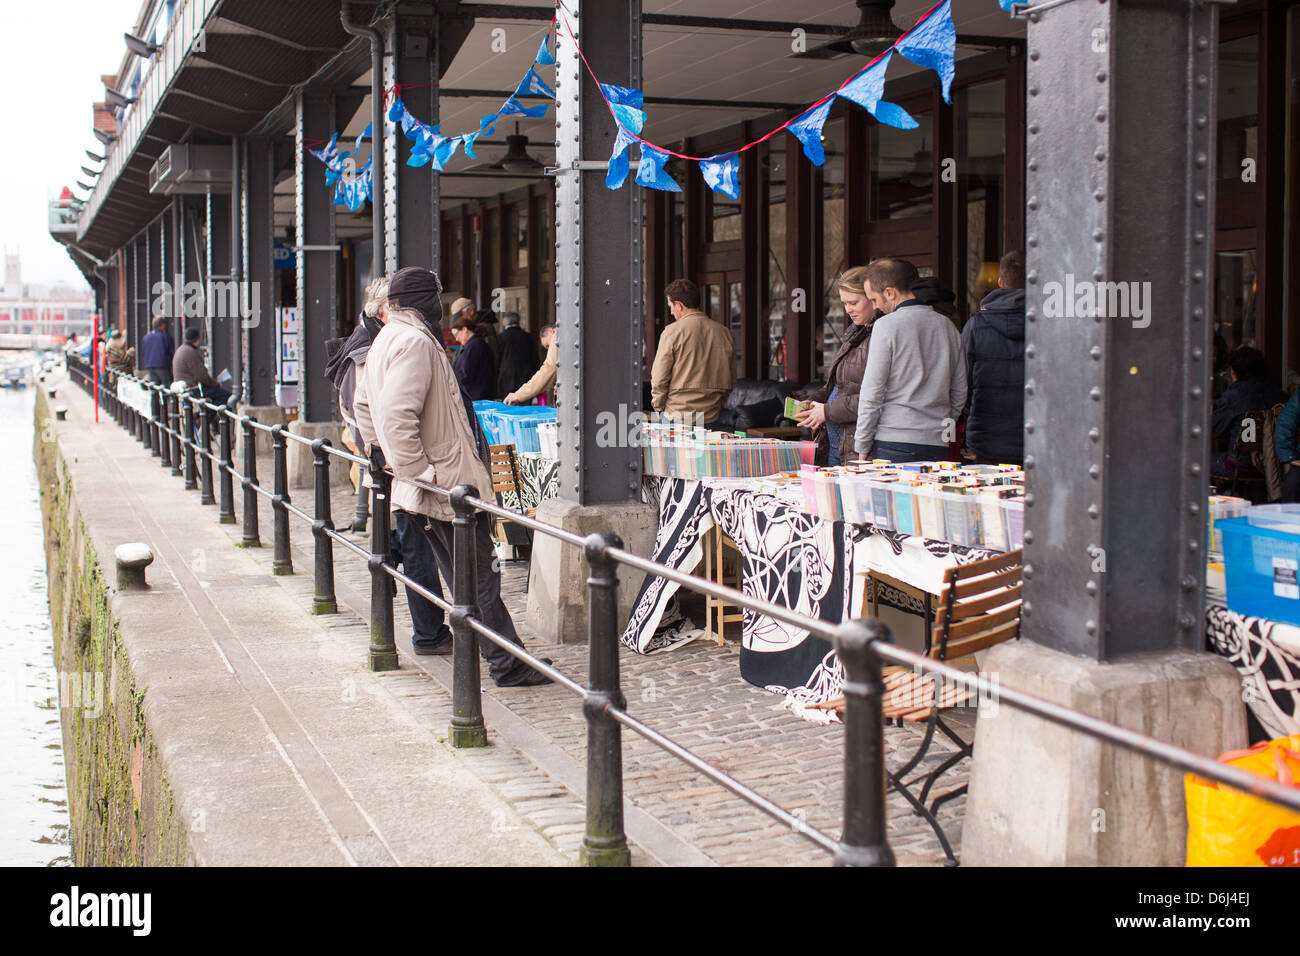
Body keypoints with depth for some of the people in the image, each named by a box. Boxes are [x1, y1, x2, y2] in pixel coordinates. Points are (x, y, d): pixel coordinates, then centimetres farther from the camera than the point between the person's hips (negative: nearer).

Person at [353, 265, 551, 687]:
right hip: (449, 486, -11)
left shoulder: (386, 339, 17)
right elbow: (397, 415, -28)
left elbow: (364, 403, 30)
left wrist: (380, 454, 30)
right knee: (481, 578, -4)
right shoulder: (415, 341, -16)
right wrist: (419, 472, -24)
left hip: (429, 491, 11)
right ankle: (508, 665, 1)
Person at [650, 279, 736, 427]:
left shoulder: (672, 332, -8)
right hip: (710, 418, 4)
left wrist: (659, 407, 6)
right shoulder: (724, 333, 6)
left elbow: (659, 379, -8)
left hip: (676, 417, -4)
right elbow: (731, 380, 12)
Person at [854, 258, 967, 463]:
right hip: (938, 446, 6)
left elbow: (872, 393, -7)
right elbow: (959, 393, 15)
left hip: (894, 444, -5)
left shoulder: (887, 326, -7)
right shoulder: (947, 326, 11)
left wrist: (862, 447, -1)